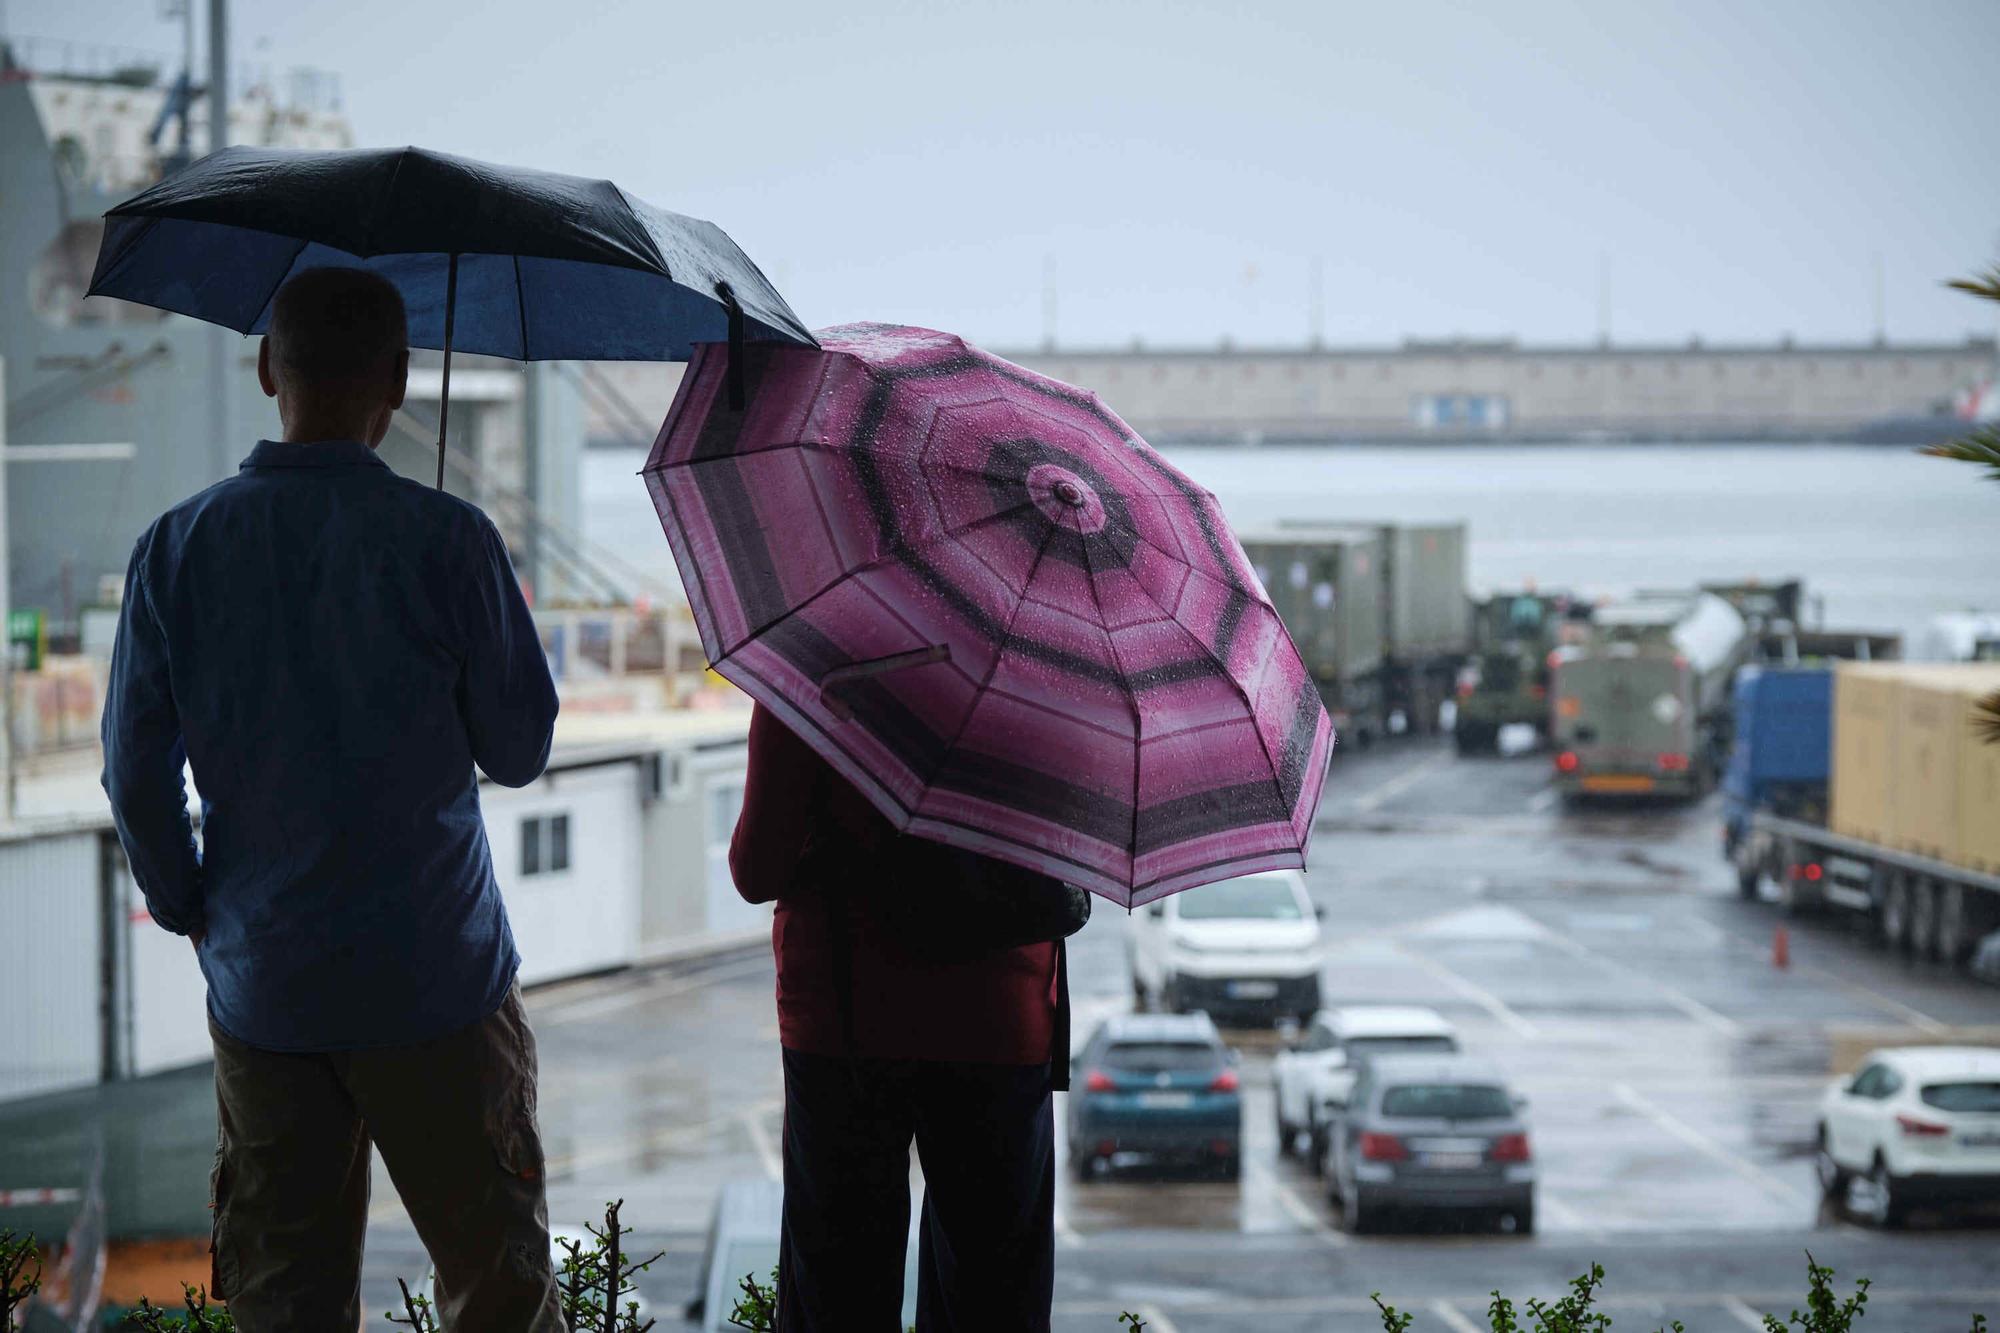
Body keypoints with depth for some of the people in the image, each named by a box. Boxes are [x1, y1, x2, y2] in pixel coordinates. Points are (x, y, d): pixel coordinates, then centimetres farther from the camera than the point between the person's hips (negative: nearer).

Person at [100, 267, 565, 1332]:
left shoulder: (177, 548, -2)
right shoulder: (444, 539, -11)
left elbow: (135, 773, 0)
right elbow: (519, 752, -2)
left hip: (261, 992, 3)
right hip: (434, 981, -3)